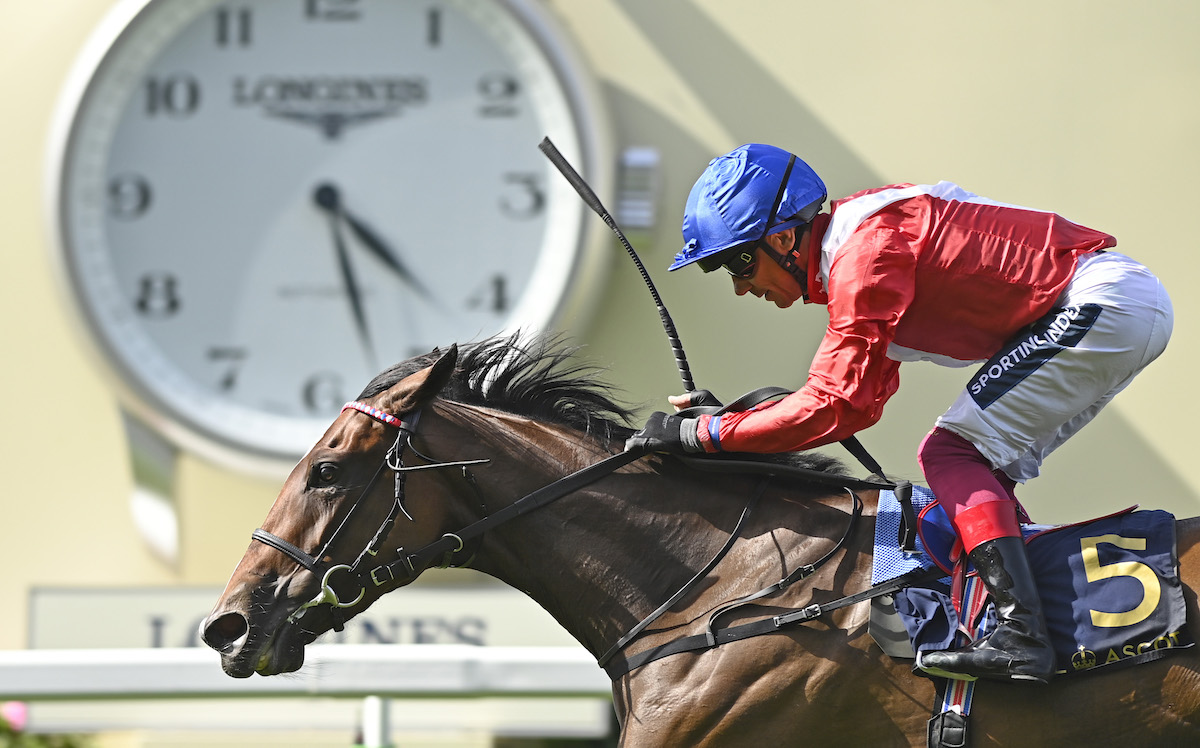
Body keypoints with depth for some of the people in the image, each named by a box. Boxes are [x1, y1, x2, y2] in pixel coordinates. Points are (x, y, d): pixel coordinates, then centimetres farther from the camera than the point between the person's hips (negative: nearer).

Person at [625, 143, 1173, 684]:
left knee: (952, 454, -11)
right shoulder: (858, 250, 15)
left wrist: (702, 434, -14)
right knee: (978, 468, 13)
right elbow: (860, 399, 17)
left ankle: (1021, 637, -24)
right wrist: (725, 414, 9)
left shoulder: (867, 252, -17)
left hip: (1104, 302, -10)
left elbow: (835, 406, -20)